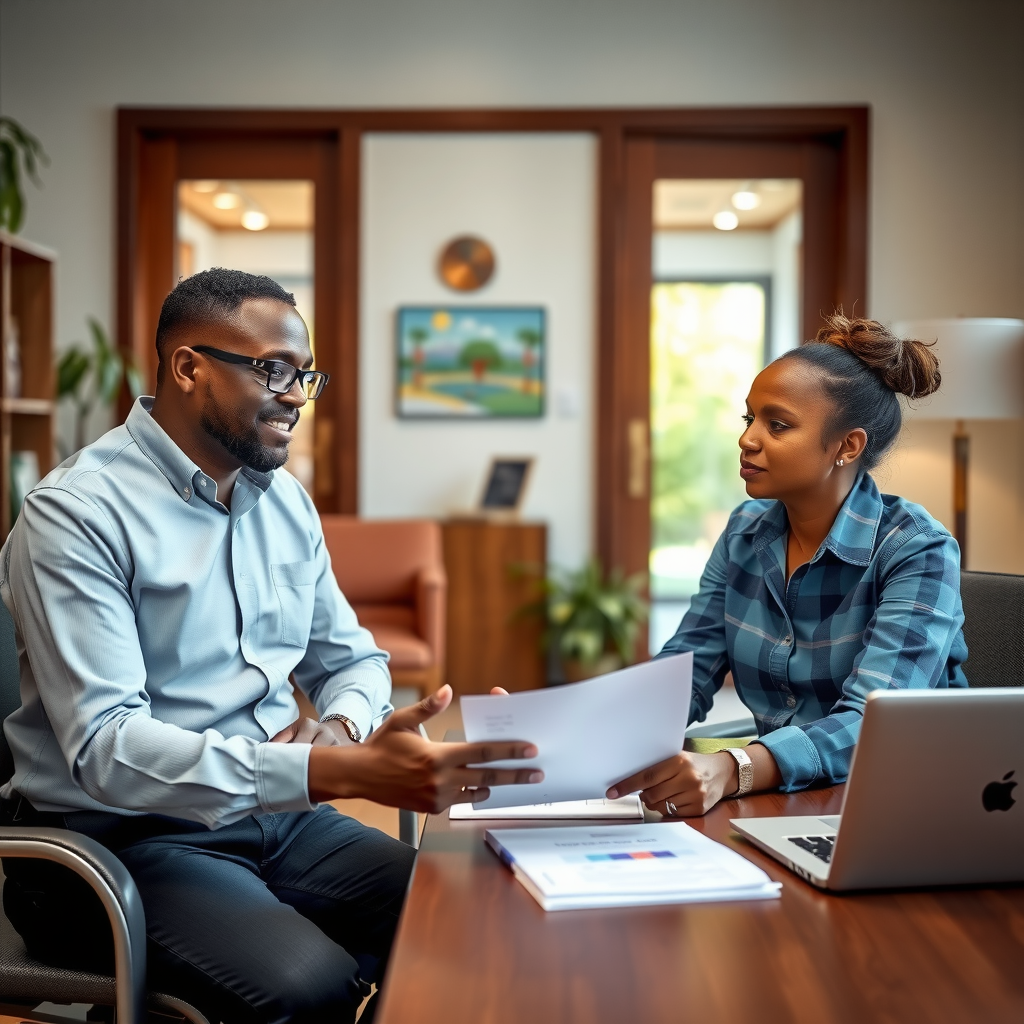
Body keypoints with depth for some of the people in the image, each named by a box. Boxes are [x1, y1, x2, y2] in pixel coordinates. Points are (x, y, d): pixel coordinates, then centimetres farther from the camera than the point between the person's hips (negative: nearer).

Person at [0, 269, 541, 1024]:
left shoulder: (287, 501, 10)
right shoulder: (79, 514, -14)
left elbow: (352, 657, 20)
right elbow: (105, 749, -25)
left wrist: (343, 726, -7)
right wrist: (348, 771, -34)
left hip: (280, 816, 7)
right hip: (124, 838, -6)